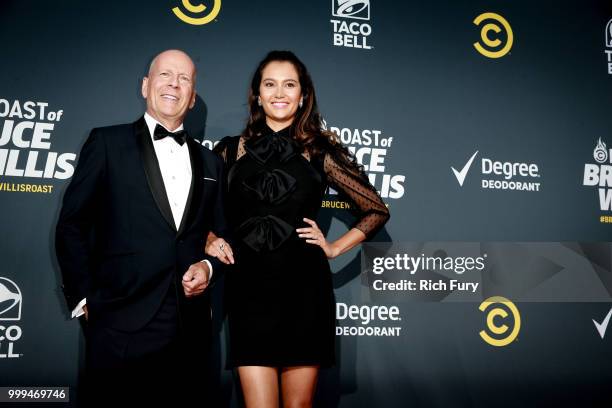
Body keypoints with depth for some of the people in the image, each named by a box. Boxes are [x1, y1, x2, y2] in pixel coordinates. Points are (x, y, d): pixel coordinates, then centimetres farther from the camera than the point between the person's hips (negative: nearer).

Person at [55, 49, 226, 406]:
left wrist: (209, 267, -2)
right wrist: (84, 298, -3)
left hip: (191, 332, 4)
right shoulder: (108, 143, 2)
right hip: (121, 329, -3)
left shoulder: (210, 163, 14)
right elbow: (71, 226, 1)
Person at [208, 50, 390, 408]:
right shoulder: (232, 150, 7)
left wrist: (334, 247, 2)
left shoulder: (320, 151, 4)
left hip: (304, 289, 0)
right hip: (249, 290, 1)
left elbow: (377, 210, 10)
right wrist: (210, 241, 0)